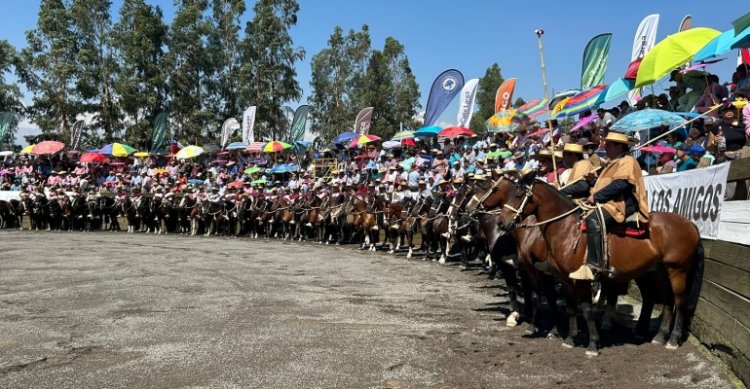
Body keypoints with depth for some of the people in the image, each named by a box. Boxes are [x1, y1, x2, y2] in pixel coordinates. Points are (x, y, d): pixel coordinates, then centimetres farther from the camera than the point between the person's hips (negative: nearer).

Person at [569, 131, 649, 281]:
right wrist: (593, 180, 9)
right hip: (611, 202, 11)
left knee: (593, 219, -34)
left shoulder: (627, 161, -7)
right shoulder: (613, 163, 25)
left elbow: (619, 184, -21)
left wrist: (596, 197, -18)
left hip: (624, 204, -11)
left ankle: (593, 265, -38)